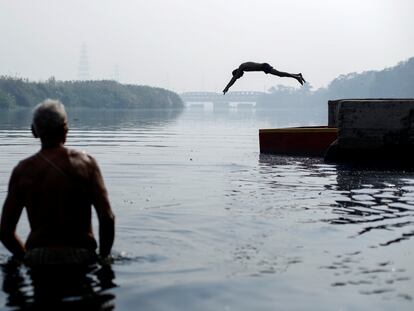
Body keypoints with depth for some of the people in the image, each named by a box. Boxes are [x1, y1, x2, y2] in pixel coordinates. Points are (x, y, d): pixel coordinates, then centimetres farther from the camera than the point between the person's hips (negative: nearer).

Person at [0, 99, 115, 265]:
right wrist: (103, 258, 6)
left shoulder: (22, 170, 3)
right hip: (81, 257, -1)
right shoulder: (86, 163, -1)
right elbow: (108, 218, -7)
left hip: (37, 258, 2)